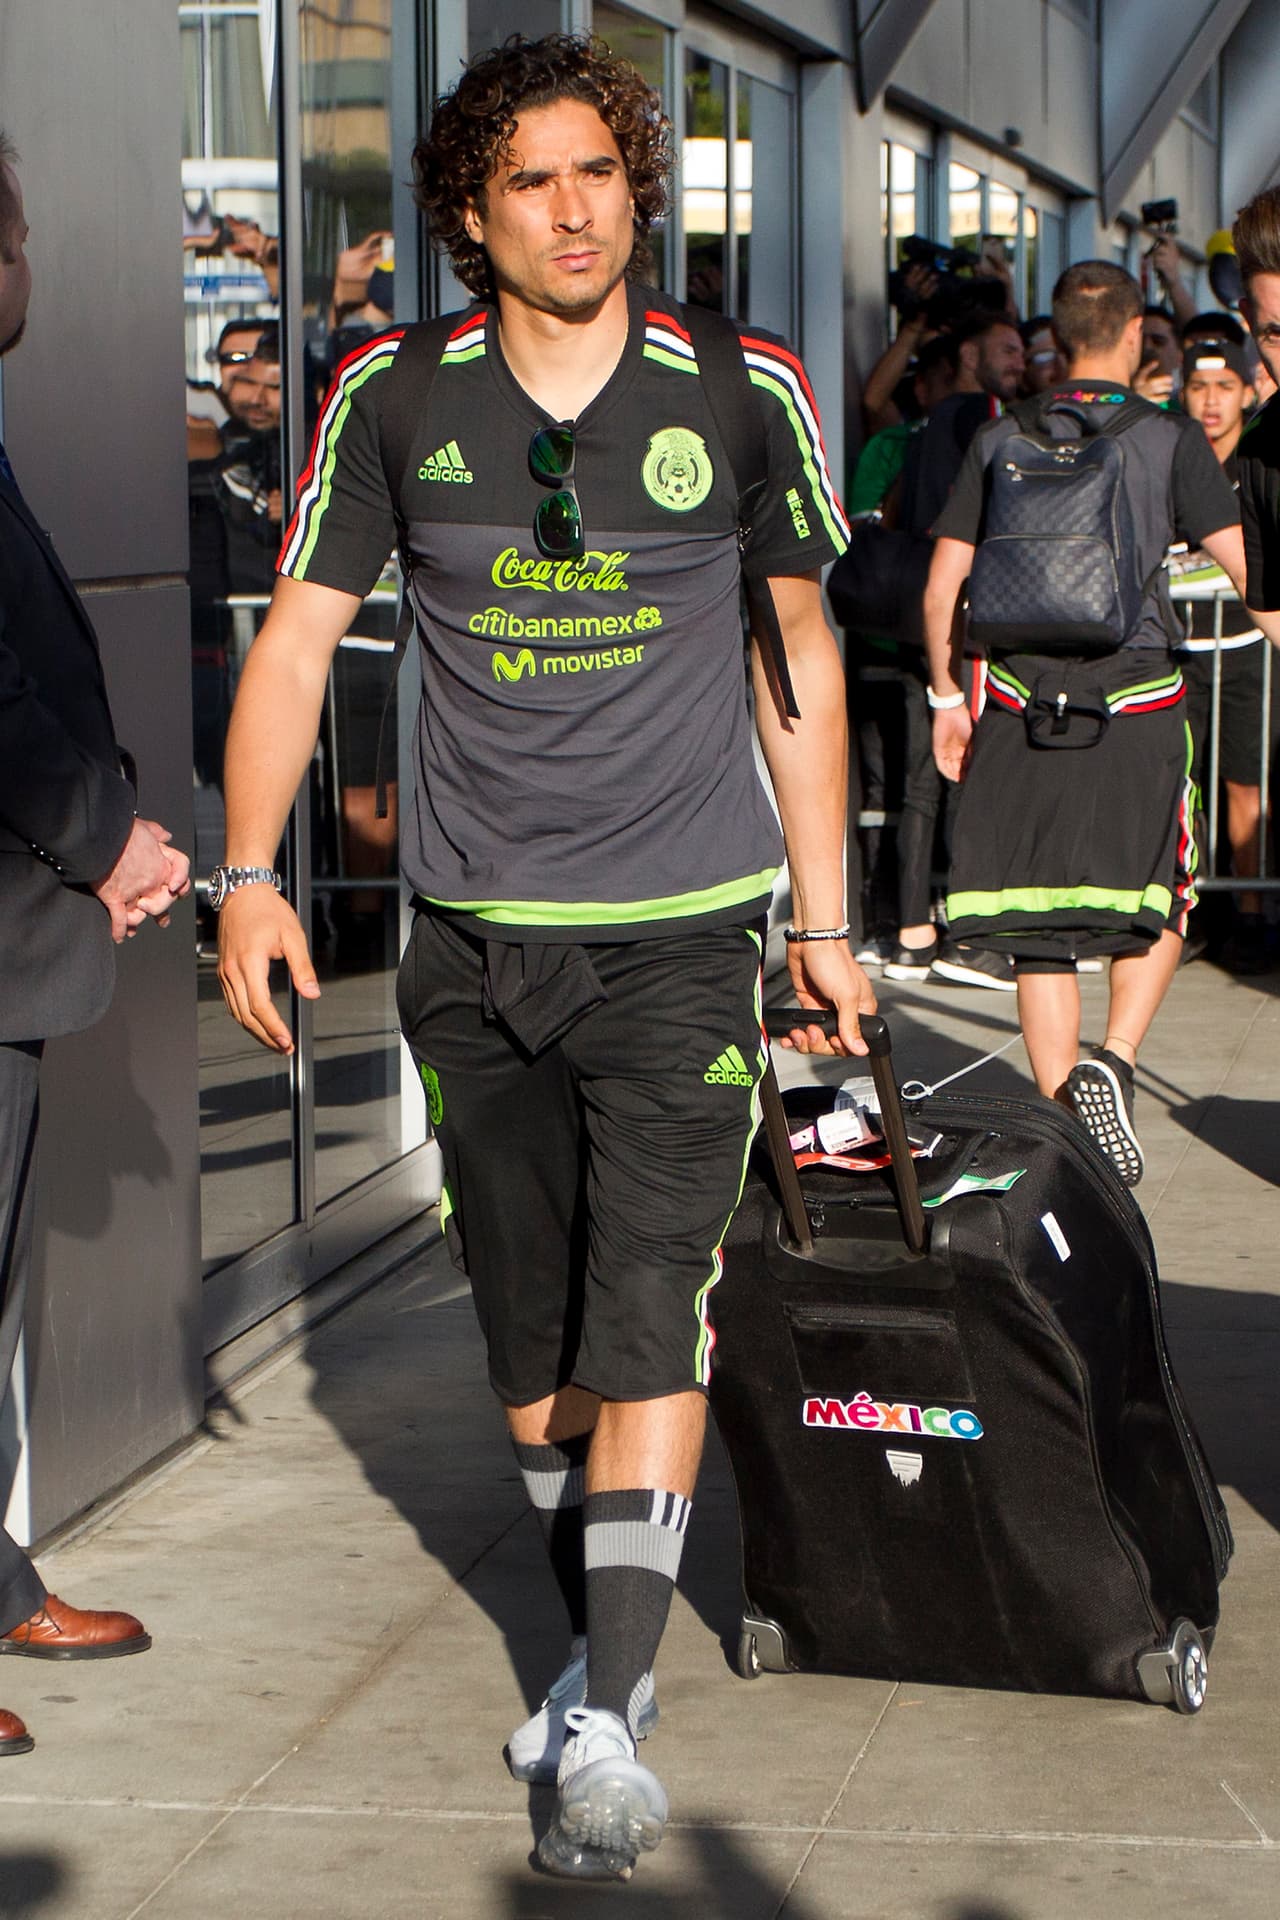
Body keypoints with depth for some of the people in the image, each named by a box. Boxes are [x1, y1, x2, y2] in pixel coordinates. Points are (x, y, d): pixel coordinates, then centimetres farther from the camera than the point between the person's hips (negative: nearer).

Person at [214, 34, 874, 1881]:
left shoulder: (746, 391, -1)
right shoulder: (393, 396, -1)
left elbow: (800, 658, 9)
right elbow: (296, 635, 2)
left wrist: (823, 920, 9)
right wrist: (250, 874, -9)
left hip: (682, 931, -2)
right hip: (475, 938, 2)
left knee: (648, 1313, -13)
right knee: (527, 1334, 10)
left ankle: (608, 1720, -9)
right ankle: (604, 1643, 30)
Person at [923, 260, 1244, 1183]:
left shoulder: (1001, 440, 6)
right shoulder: (1170, 438, -2)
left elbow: (941, 588, 6)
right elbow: (1249, 567, -8)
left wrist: (947, 699, 17)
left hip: (1021, 702, 2)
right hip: (1136, 699, -2)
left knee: (1041, 931, 7)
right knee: (1159, 900, 14)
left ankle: (1062, 1114, 8)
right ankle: (1115, 1063, -7)